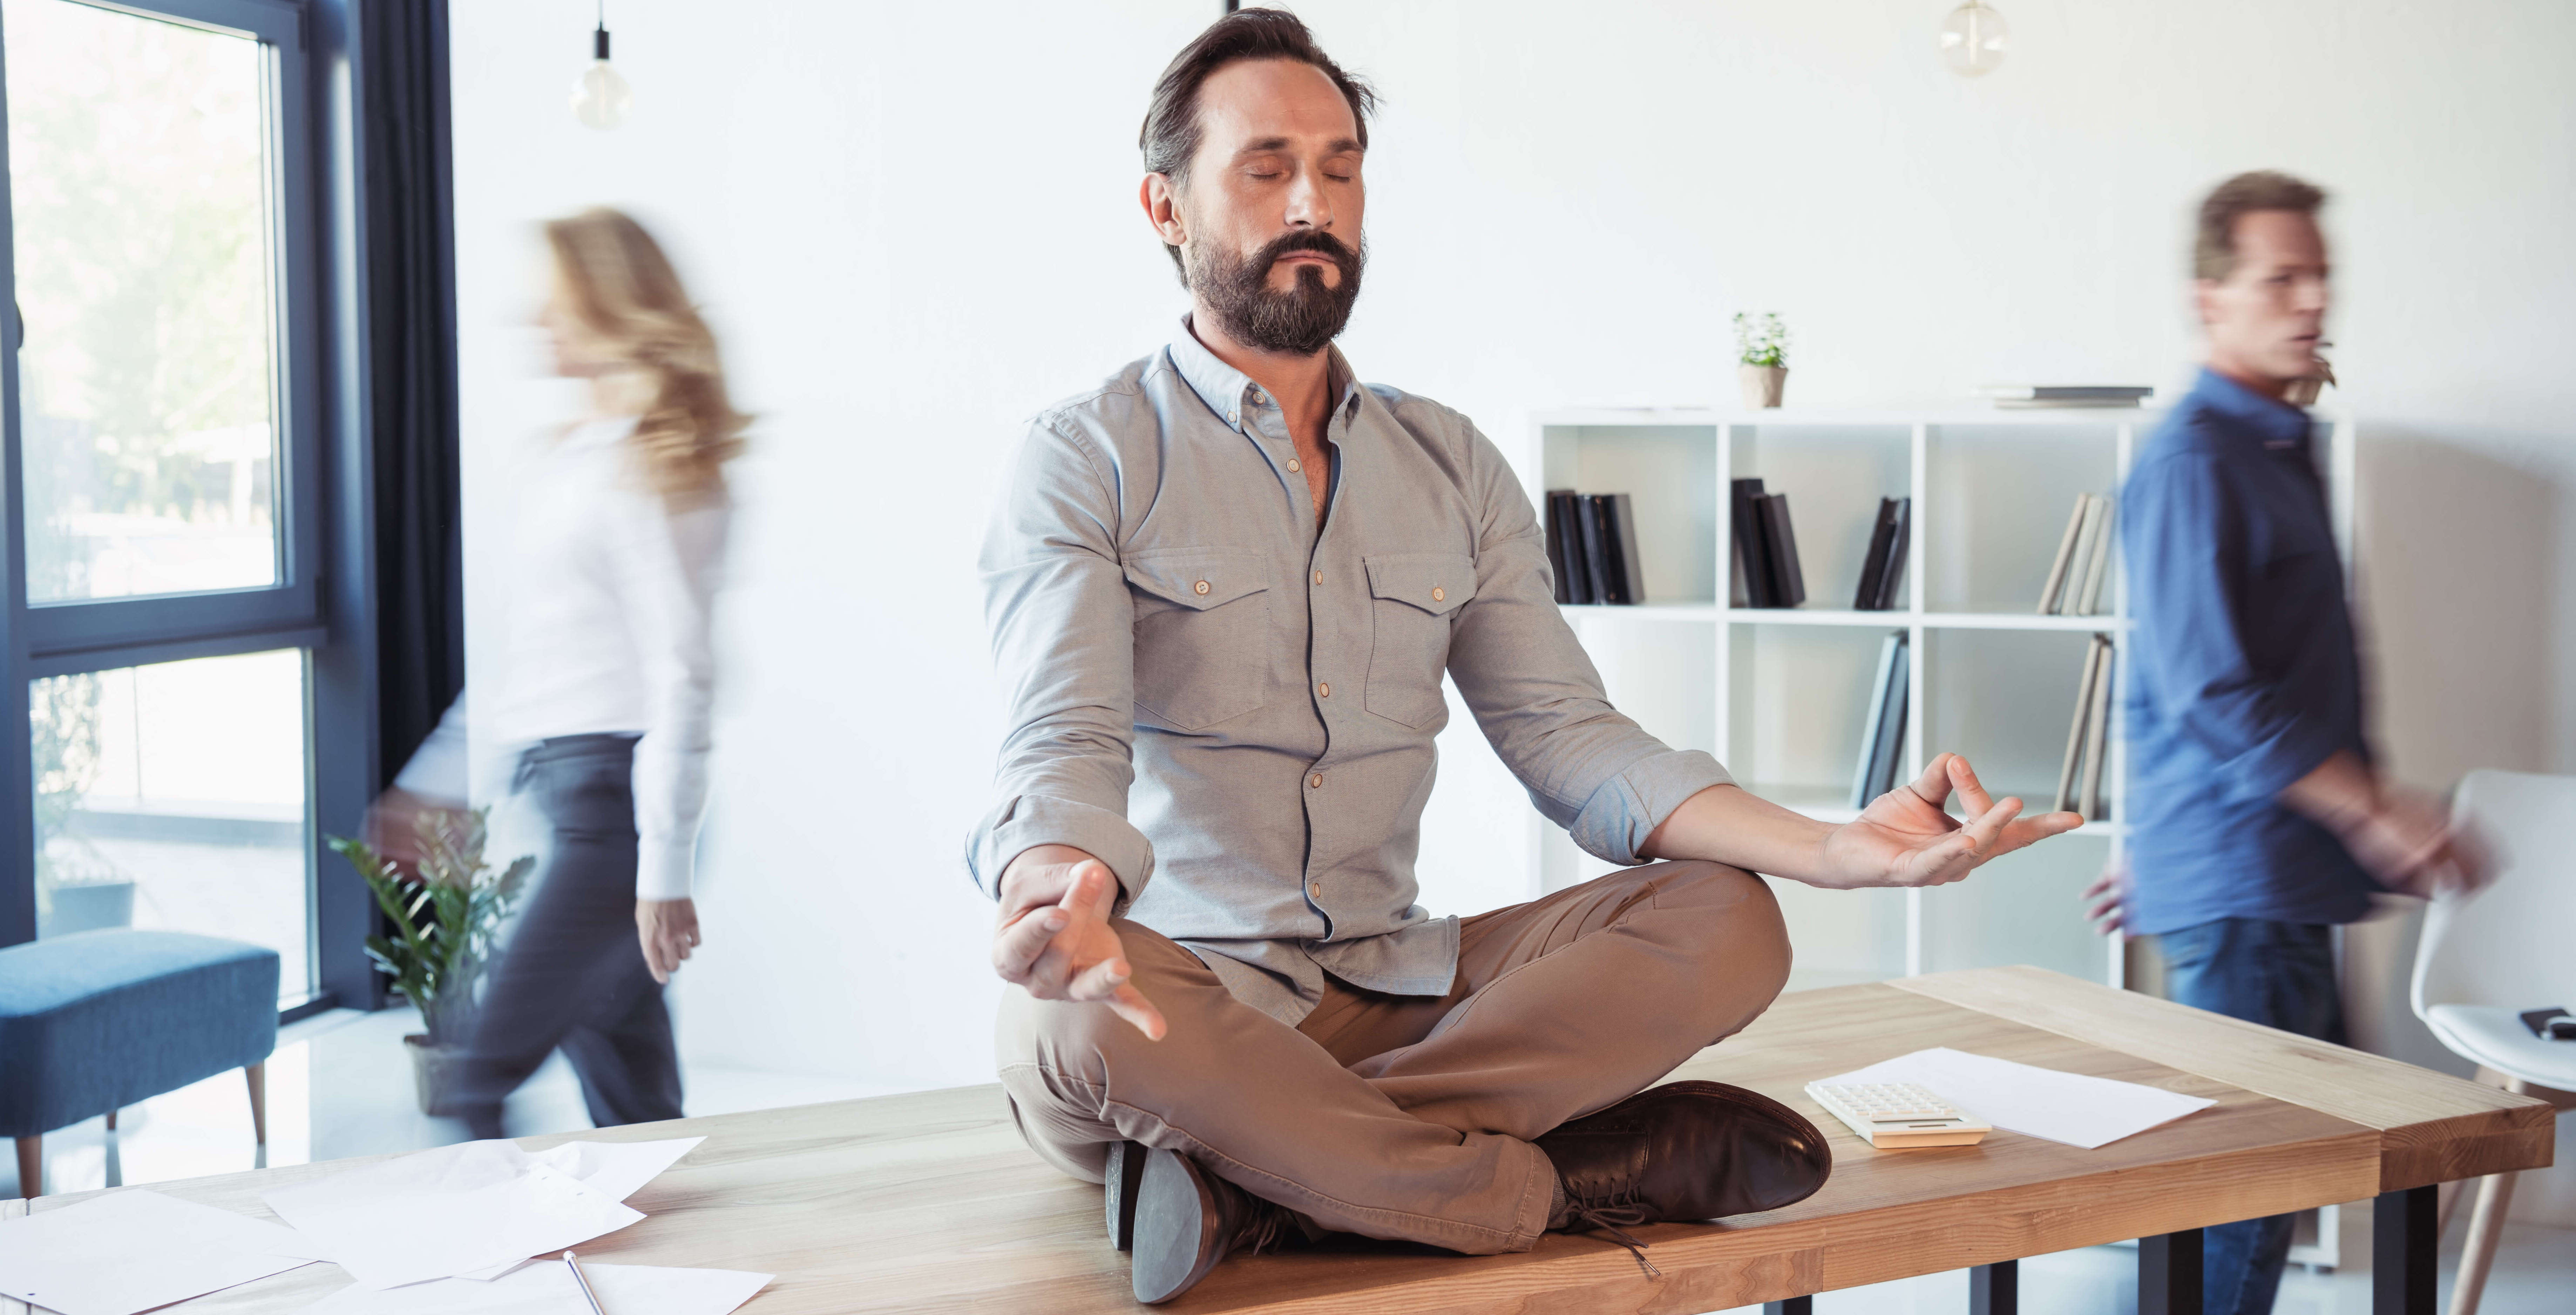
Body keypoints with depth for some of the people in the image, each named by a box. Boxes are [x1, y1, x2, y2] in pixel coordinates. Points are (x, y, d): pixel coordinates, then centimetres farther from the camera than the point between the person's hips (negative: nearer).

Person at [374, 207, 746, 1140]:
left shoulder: (652, 469, -11)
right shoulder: (567, 458, 16)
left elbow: (680, 676, -16)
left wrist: (665, 867, -19)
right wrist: (435, 781, 26)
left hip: (613, 788, -9)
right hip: (564, 784, 9)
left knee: (482, 1084, -9)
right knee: (631, 1102, 11)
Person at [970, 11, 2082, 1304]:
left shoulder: (1451, 465, 13)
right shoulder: (1086, 458, -2)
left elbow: (1566, 737, 4)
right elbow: (1064, 746, -17)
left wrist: (1838, 848, -13)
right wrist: (1053, 891, -44)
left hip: (1391, 990, 4)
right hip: (1179, 997, -4)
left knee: (1726, 921, -17)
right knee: (1075, 1020, -39)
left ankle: (1247, 1179, -26)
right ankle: (1571, 1178, -22)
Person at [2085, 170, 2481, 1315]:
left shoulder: (2278, 447, 18)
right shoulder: (2192, 461, -14)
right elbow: (2211, 695, -21)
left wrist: (2159, 854, 27)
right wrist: (2373, 811, -20)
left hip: (2283, 880, 10)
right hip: (2236, 889, -10)